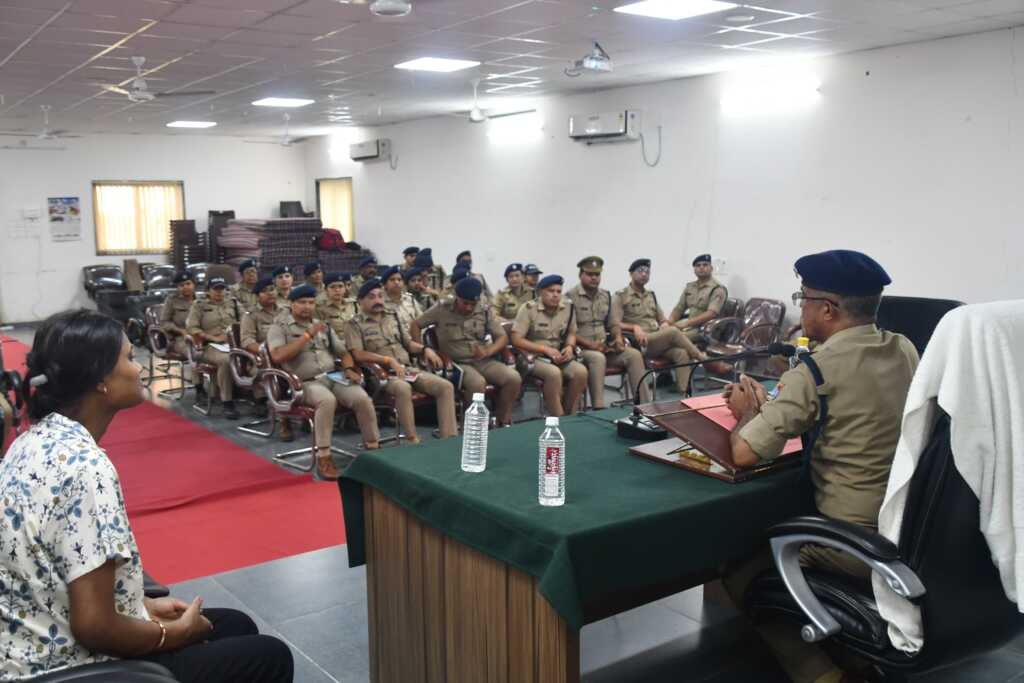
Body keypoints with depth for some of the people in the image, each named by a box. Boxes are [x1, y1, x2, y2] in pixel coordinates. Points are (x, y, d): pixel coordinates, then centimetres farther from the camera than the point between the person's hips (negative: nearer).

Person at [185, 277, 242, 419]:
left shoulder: (233, 303, 23)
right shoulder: (199, 306, 13)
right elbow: (191, 327, 2)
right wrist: (214, 338, -8)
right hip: (212, 346, -3)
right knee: (225, 360, -38)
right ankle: (227, 403, -31)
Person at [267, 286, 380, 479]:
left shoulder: (322, 326, 20)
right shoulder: (280, 328, 3)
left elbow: (343, 352, 23)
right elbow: (277, 356, -16)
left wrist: (349, 369, 1)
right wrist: (307, 335, -15)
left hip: (334, 377, 5)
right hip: (305, 383, -5)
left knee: (362, 398, -22)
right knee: (327, 400, -37)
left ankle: (374, 448, -10)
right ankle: (323, 458, -29)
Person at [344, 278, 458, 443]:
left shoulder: (392, 318, 21)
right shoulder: (354, 324, 2)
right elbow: (358, 355, -10)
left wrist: (425, 349, 4)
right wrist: (389, 360, -19)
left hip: (408, 369, 6)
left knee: (446, 386, -15)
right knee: (403, 388, -40)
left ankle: (450, 438, -17)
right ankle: (413, 441, -34)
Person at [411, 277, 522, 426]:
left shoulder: (485, 311, 6)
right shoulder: (442, 310, 0)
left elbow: (503, 337, 7)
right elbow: (416, 325, 6)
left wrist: (488, 351, -13)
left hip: (484, 361, 4)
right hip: (457, 363, -3)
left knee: (514, 378, -22)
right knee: (477, 383, -37)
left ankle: (502, 422, -3)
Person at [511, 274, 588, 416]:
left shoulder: (568, 306, 5)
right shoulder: (529, 308, -9)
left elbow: (571, 333, 18)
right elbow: (516, 340, -11)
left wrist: (570, 347, -6)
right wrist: (545, 349, -18)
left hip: (559, 355, 5)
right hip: (533, 356, -5)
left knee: (581, 371, -24)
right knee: (554, 373, -35)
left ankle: (569, 416, -10)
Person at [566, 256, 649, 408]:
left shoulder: (606, 295, 16)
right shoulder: (571, 297, -7)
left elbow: (612, 323, 21)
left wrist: (618, 337, -2)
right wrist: (590, 344, -21)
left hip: (605, 346, 6)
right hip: (582, 348, -6)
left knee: (634, 354, -16)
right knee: (598, 358, -38)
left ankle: (645, 403, -16)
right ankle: (598, 408, -38)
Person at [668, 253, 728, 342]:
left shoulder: (718, 288, -6)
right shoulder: (689, 287, 16)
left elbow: (711, 314, -19)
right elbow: (678, 309, 17)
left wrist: (686, 323, -24)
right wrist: (668, 323, -5)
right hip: (689, 326, 7)